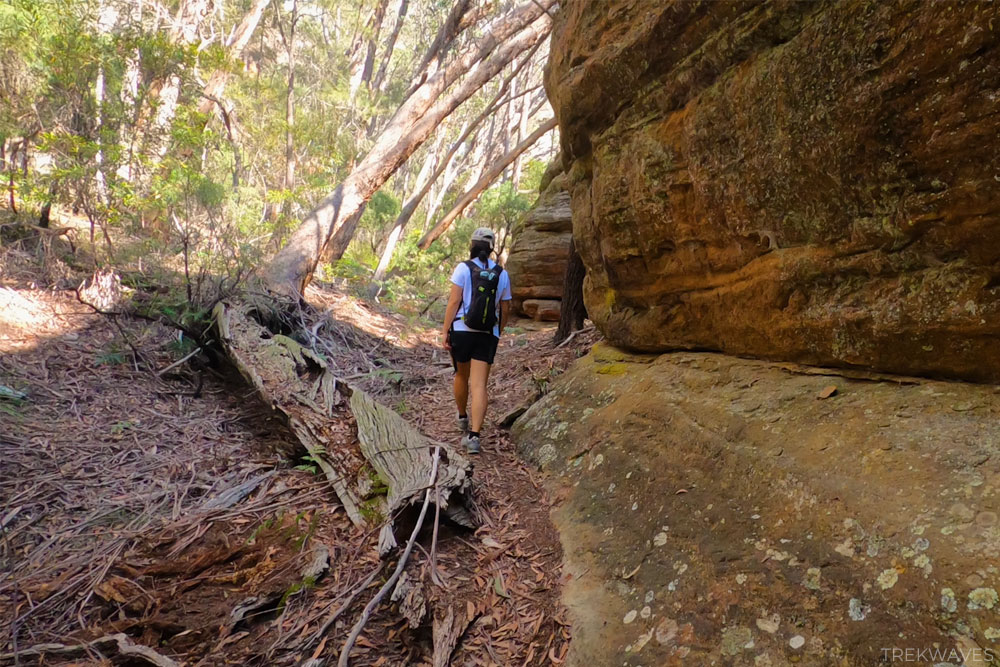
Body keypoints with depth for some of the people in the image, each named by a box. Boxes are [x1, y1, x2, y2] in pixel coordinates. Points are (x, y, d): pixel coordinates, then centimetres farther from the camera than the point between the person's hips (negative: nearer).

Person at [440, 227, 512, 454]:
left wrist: (445, 331, -7)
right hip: (488, 335, 1)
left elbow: (454, 301, -11)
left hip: (461, 331, -1)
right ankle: (474, 436, -12)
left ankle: (462, 417, 42)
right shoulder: (502, 274, 5)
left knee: (461, 376, 22)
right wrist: (498, 332, 25)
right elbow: (505, 310, 10)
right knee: (479, 386, -2)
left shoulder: (463, 268, -5)